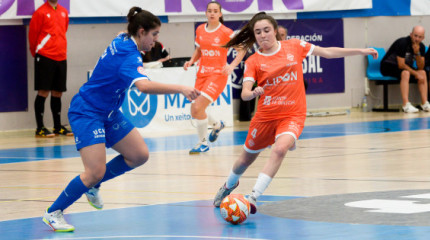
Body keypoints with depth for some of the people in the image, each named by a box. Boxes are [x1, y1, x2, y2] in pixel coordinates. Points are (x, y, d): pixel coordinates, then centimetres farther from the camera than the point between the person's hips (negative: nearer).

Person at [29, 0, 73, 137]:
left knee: (58, 93, 11)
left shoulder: (64, 12, 12)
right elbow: (32, 34, -3)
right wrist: (36, 52, 7)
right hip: (45, 58, -6)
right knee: (43, 92, -5)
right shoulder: (40, 12, -6)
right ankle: (40, 128, -1)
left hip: (61, 58, 6)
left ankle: (57, 127, 19)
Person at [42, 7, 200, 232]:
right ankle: (53, 212, 1)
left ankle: (91, 185, 20)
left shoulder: (122, 41, 2)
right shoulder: (129, 57, -27)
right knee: (95, 172, -17)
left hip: (108, 112, 10)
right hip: (87, 113, -10)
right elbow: (144, 86, -46)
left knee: (139, 155, 4)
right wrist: (180, 89, -50)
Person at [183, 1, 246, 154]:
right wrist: (191, 61, 3)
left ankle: (203, 143, -2)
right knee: (195, 111, 5)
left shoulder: (226, 32, -8)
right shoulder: (200, 30, 8)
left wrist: (232, 66, -19)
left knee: (198, 107, -20)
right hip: (202, 73, 6)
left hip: (218, 74, -6)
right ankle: (216, 125, 38)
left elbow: (241, 50, -5)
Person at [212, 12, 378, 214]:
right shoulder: (253, 61, -4)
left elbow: (327, 52, 7)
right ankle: (229, 185, 50)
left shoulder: (294, 47, -1)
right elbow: (245, 93, -13)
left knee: (280, 148, -30)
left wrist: (360, 51, 6)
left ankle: (253, 197, -29)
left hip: (292, 115, -1)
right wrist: (253, 93, -37)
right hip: (265, 116, 1)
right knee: (247, 158, 16)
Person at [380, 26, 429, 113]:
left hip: (406, 67, 7)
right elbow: (401, 65, -25)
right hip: (388, 66, -7)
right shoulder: (402, 43, -24)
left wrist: (417, 53, -23)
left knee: (423, 72, -15)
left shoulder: (421, 47, -3)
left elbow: (421, 67, -7)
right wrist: (416, 74, -22)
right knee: (405, 73, -35)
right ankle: (406, 105, -43)